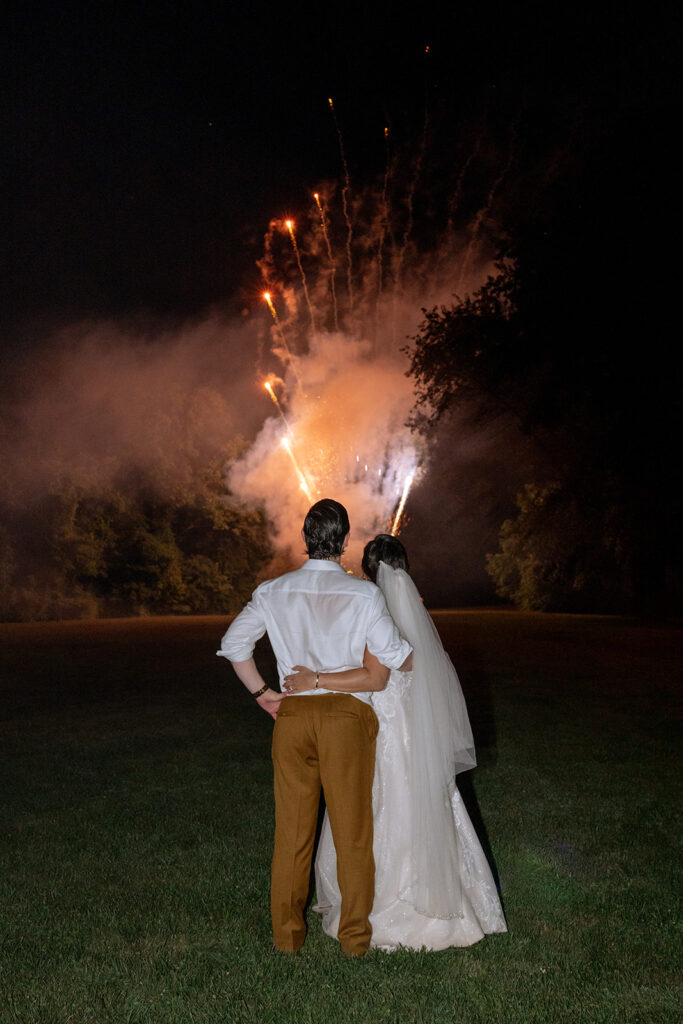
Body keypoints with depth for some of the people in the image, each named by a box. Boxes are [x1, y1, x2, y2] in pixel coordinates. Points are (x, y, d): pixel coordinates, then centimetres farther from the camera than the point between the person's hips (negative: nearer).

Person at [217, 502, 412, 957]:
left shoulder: (274, 592, 2)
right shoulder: (364, 594, -8)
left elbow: (234, 643, 3)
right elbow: (393, 655, -9)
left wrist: (262, 692, 9)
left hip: (291, 714, 3)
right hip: (347, 715, -3)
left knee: (292, 829, 13)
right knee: (353, 829, 10)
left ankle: (287, 933, 24)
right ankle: (355, 936, 20)